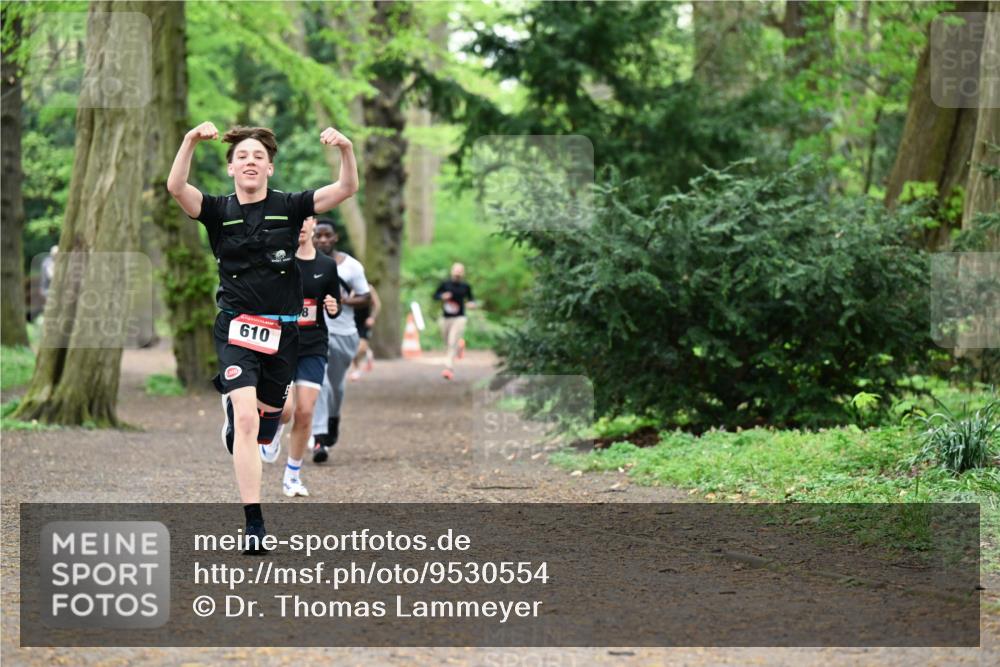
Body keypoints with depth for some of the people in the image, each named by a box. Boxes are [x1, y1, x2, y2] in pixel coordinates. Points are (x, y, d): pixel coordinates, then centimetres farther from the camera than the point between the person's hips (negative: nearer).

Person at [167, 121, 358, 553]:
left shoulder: (289, 207, 1)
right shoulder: (218, 211, -1)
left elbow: (347, 189, -9)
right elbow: (176, 187, -19)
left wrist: (346, 149, -28)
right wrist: (191, 141, -34)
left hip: (282, 330, 3)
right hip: (237, 327, -3)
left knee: (264, 432, 17)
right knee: (247, 418, -20)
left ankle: (232, 406, 56)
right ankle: (254, 525, -19)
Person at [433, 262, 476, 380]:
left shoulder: (465, 286, 1)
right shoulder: (445, 284, 0)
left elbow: (471, 298, 14)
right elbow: (435, 296, 7)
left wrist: (472, 303, -8)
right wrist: (442, 296, -14)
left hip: (459, 318, -3)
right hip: (445, 318, 3)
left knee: (452, 343, -14)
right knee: (448, 343, 14)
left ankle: (449, 368, -14)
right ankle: (460, 343, 49)